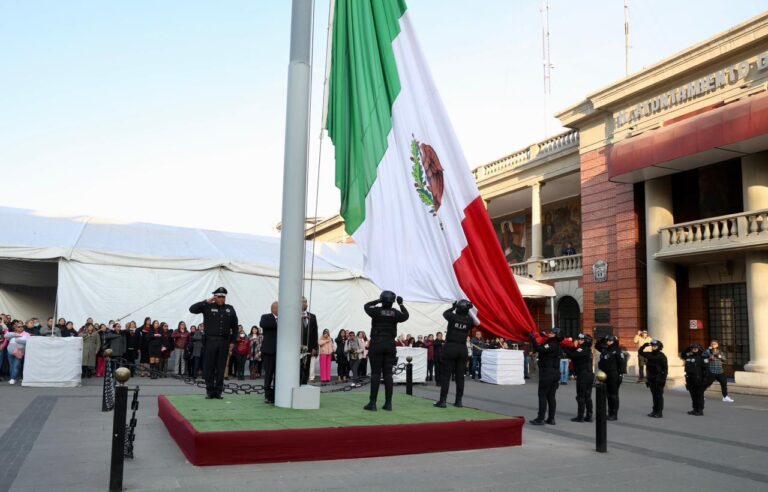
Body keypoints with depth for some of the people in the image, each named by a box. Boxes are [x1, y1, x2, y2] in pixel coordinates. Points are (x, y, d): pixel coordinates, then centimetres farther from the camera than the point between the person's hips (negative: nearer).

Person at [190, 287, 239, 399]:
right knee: (209, 367, 2)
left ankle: (218, 392, 12)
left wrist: (232, 342, 6)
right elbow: (192, 309, -9)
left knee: (221, 368, 5)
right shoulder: (208, 307, 2)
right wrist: (206, 302, -12)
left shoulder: (230, 309, 9)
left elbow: (235, 327, 11)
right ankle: (210, 391, 11)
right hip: (210, 341, -2)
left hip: (224, 342, 2)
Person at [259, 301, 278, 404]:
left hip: (280, 351, 3)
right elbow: (262, 324, -21)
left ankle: (276, 395, 10)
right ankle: (268, 396, 11)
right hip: (269, 350, -3)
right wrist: (278, 323, -24)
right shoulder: (266, 317, 1)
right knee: (269, 374, 3)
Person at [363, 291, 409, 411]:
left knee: (375, 373, -1)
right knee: (388, 374, 6)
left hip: (376, 344, -3)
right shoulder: (395, 313, -2)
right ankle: (388, 403, 8)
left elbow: (366, 306, 11)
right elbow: (405, 316, 18)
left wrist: (377, 301, 9)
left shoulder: (376, 311, -9)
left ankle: (373, 403, -2)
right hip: (390, 345, 3)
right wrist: (401, 304, 19)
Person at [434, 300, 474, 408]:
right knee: (460, 376, 9)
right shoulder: (469, 320, -2)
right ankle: (459, 401, 12)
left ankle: (443, 400, -2)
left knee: (446, 376, 0)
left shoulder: (453, 317, -7)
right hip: (462, 349, 3)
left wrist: (453, 307, 28)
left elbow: (445, 313, 15)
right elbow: (475, 322, 23)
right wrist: (469, 311, 14)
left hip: (450, 347, -3)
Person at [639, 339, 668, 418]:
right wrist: (645, 345, 2)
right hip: (651, 378, 6)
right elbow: (640, 351, 16)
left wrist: (664, 379, -16)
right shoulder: (649, 354, 9)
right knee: (654, 395, 12)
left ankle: (660, 412, 4)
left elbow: (665, 368, -11)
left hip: (658, 379, -6)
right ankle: (655, 410, 20)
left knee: (659, 396, -1)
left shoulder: (662, 356, -9)